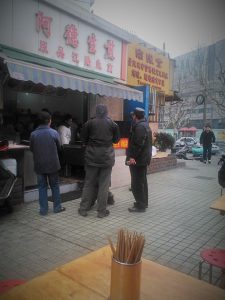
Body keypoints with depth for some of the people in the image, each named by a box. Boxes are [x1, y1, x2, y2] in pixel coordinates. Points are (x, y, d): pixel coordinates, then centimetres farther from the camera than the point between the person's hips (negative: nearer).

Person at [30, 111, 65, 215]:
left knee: (42, 187, 10)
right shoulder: (54, 133, -11)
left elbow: (31, 149, 2)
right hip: (52, 164, -1)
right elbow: (59, 148, -1)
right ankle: (57, 207, 20)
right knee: (55, 186, 13)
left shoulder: (33, 134, -8)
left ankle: (43, 210, 14)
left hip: (39, 165, 1)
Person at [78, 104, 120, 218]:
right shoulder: (113, 124, -1)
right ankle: (101, 211, 11)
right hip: (107, 157, 0)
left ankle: (83, 209, 17)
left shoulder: (89, 123, -4)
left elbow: (84, 139, 3)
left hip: (92, 156, 0)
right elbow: (116, 139, 8)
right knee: (104, 184, 6)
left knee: (89, 183, 11)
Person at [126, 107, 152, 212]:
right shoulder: (145, 125, 16)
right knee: (142, 181, 19)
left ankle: (140, 205, 2)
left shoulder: (139, 126, -17)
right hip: (144, 158, 11)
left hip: (137, 160, -11)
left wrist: (132, 156, -25)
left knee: (137, 183, -4)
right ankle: (143, 202, 30)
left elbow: (138, 144, -27)